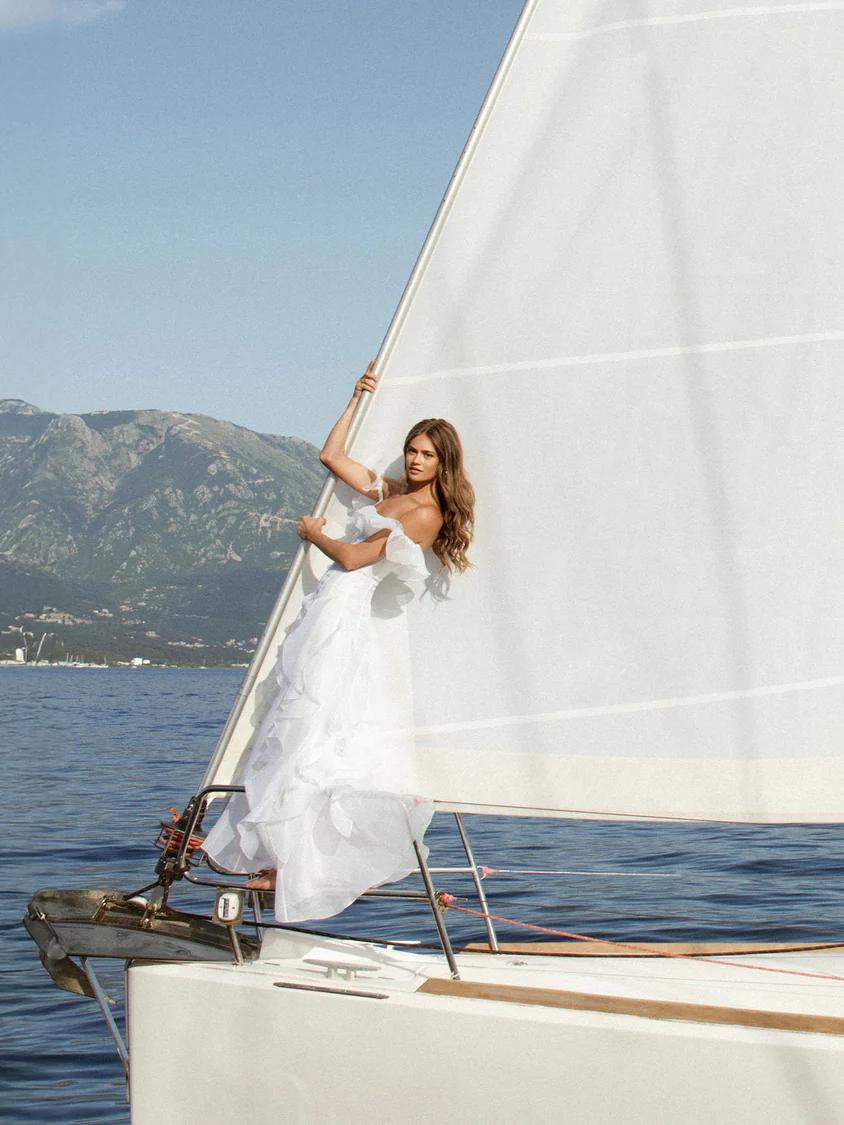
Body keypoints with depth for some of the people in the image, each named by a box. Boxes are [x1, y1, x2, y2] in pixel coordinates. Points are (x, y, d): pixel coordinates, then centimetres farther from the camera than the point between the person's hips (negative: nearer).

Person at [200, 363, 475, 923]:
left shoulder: (426, 515, -9)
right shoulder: (388, 492, 16)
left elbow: (354, 558, -13)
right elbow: (332, 455, 24)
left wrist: (315, 533, 4)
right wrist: (358, 399, 20)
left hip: (342, 618, -9)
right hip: (325, 611, 9)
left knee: (306, 729, -12)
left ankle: (288, 864, -10)